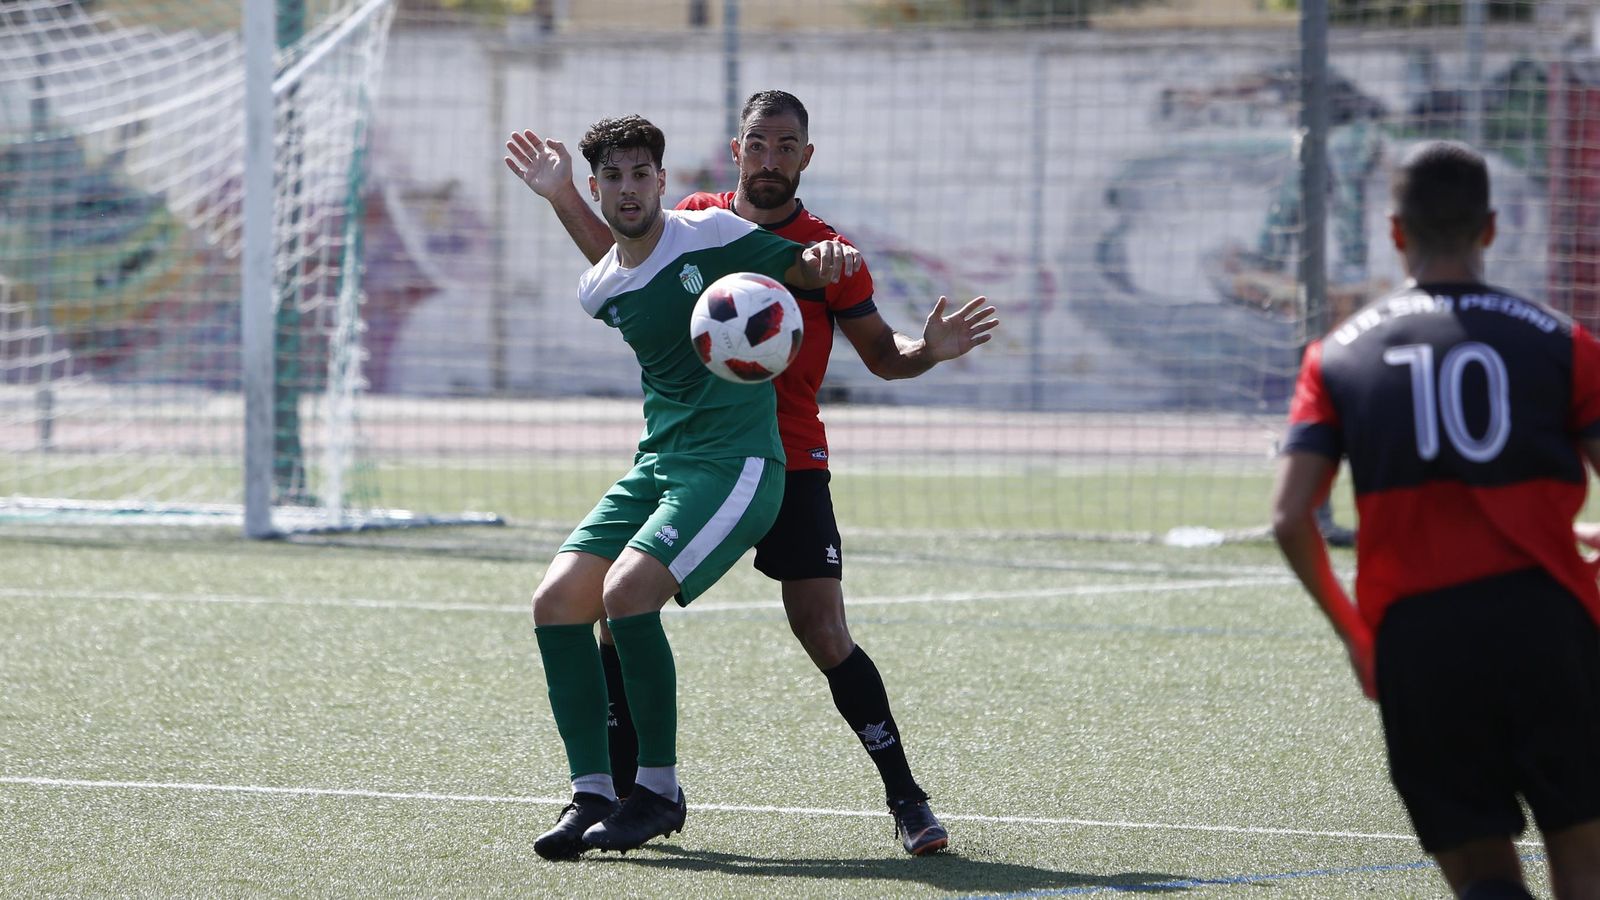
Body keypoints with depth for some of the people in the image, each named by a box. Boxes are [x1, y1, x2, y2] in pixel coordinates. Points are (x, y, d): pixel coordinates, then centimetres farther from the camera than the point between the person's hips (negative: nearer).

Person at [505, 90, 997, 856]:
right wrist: (564, 199, 16)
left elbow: (881, 355, 4)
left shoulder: (828, 253, -4)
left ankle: (905, 799, 0)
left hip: (789, 467, -3)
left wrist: (929, 351, -17)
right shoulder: (697, 219, 5)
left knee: (826, 640, -11)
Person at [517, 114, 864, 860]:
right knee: (556, 602, -10)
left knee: (627, 591, -25)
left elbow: (804, 270, -1)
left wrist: (827, 258, -20)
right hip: (656, 464, 7)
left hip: (735, 463, -7)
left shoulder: (710, 234, -5)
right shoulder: (597, 293, 12)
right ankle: (593, 794, -4)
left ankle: (659, 791, -14)